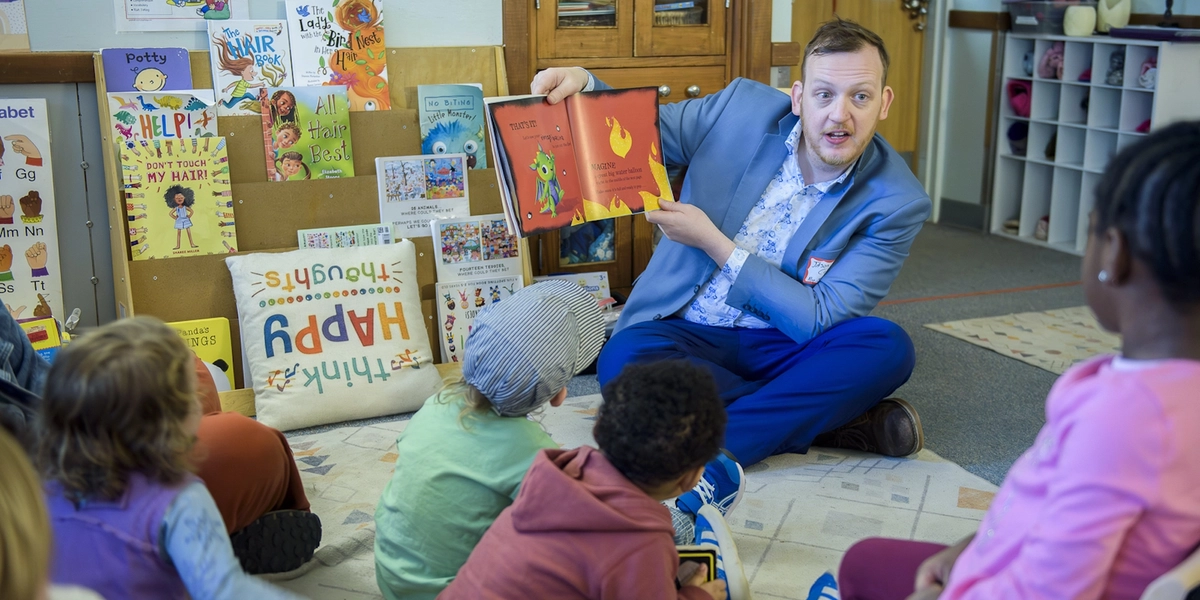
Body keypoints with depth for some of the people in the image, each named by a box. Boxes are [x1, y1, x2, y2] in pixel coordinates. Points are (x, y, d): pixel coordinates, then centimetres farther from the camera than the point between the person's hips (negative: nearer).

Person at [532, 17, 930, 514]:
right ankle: (836, 421, -21)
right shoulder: (742, 109, -7)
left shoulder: (898, 203, -12)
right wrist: (582, 83, -15)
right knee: (622, 361, -32)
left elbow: (820, 319, -16)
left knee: (888, 347, -29)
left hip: (783, 347, 0)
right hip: (687, 336, 1)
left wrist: (713, 242, -19)